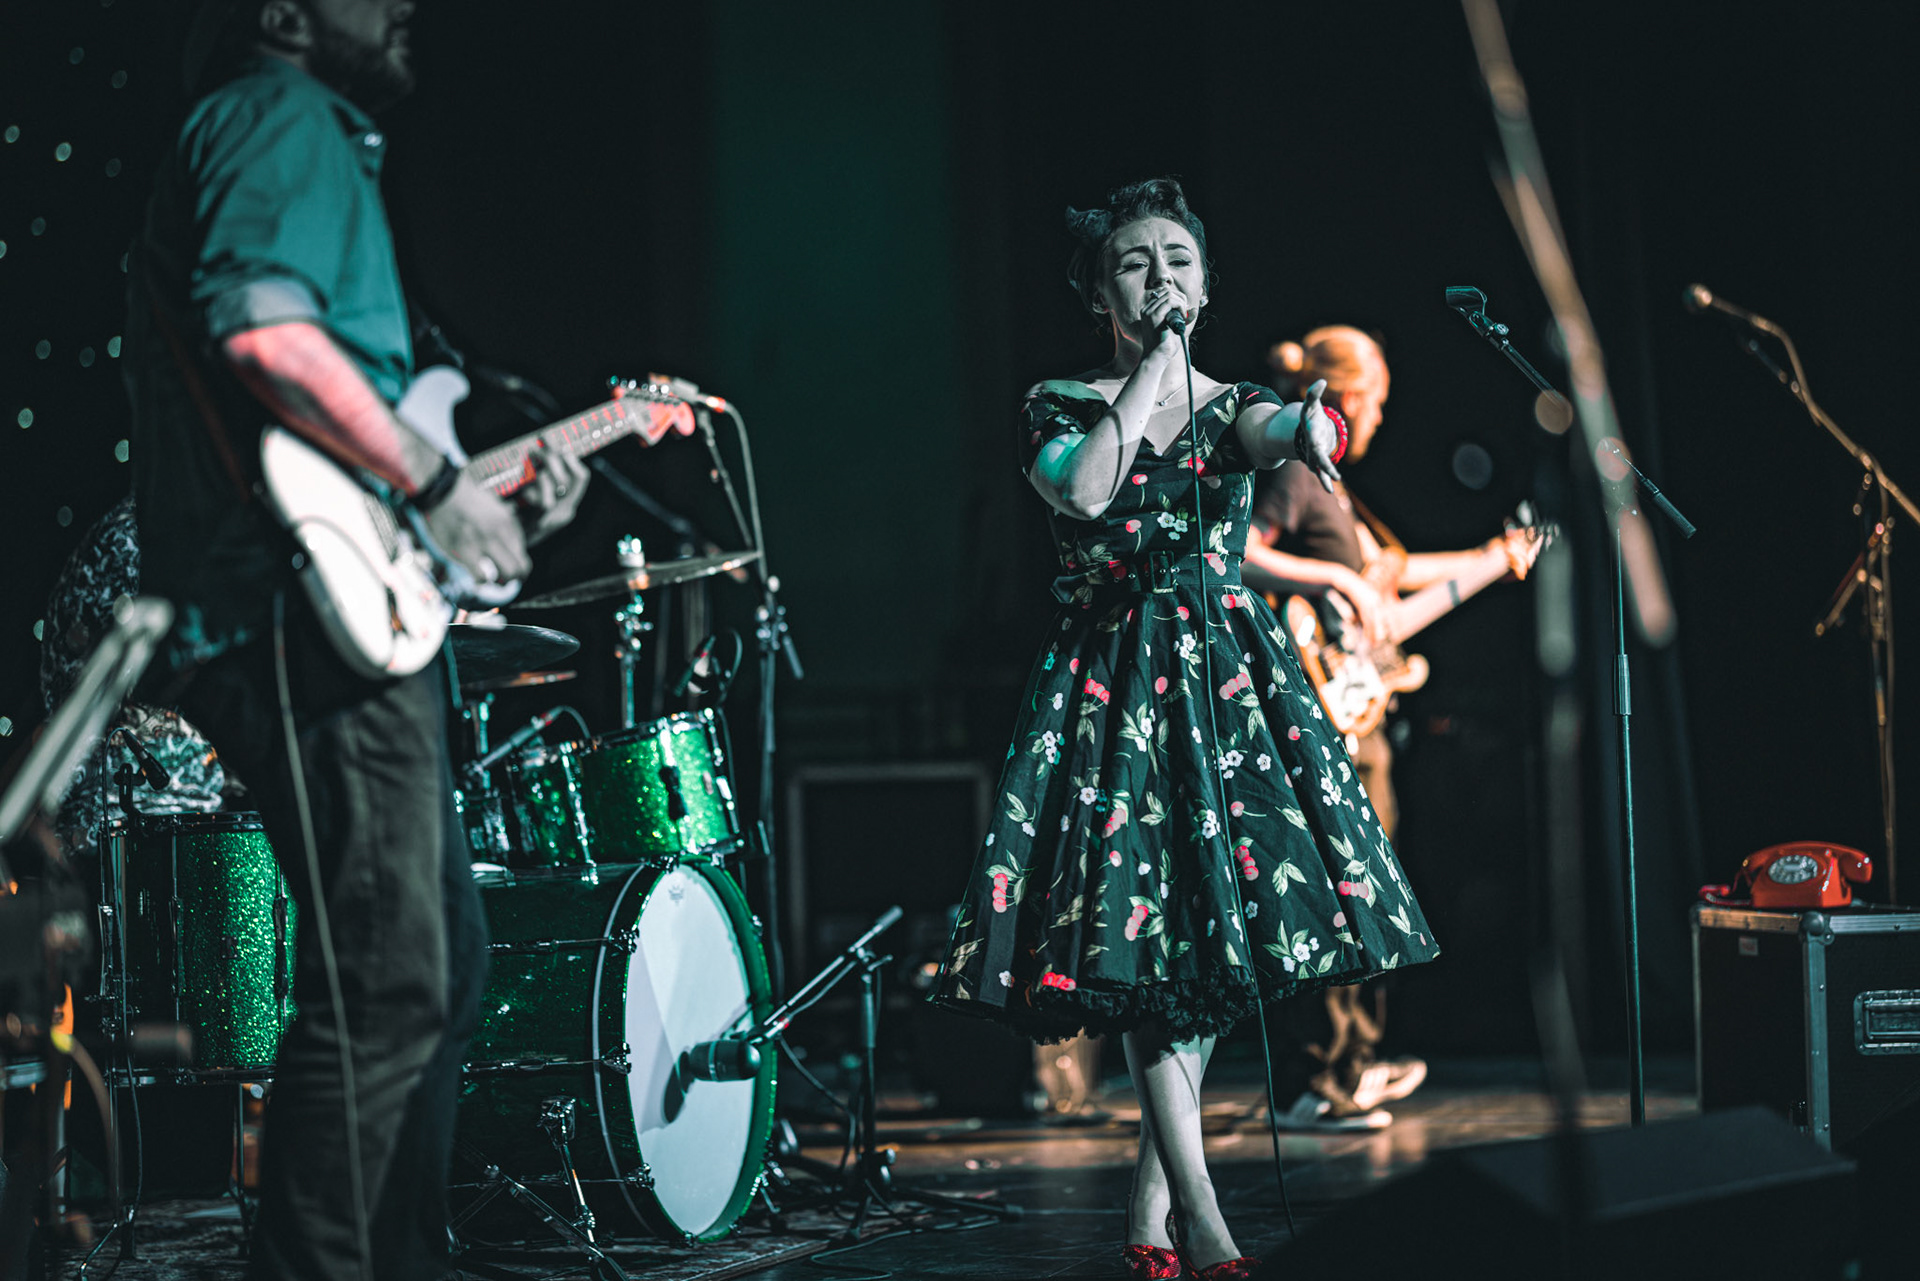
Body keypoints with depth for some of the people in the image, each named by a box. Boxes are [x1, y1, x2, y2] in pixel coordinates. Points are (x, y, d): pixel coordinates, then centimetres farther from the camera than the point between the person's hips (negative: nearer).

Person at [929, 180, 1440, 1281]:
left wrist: (1310, 426, -42)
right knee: (1141, 929, -11)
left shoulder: (1233, 403, 8)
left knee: (1221, 919, 2)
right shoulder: (1061, 407, 3)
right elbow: (1083, 493, -20)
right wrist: (1150, 369, -10)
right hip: (1110, 682, -3)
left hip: (1229, 675, 3)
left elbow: (1273, 429, -17)